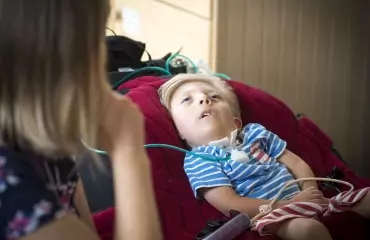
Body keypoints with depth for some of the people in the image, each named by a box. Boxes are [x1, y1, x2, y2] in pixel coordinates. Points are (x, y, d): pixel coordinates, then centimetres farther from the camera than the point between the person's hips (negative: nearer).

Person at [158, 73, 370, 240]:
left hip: (305, 201, 7)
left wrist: (311, 190, -6)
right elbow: (232, 206, -14)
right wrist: (289, 203, -16)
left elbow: (296, 163, 17)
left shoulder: (255, 132, 15)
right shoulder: (198, 159, -3)